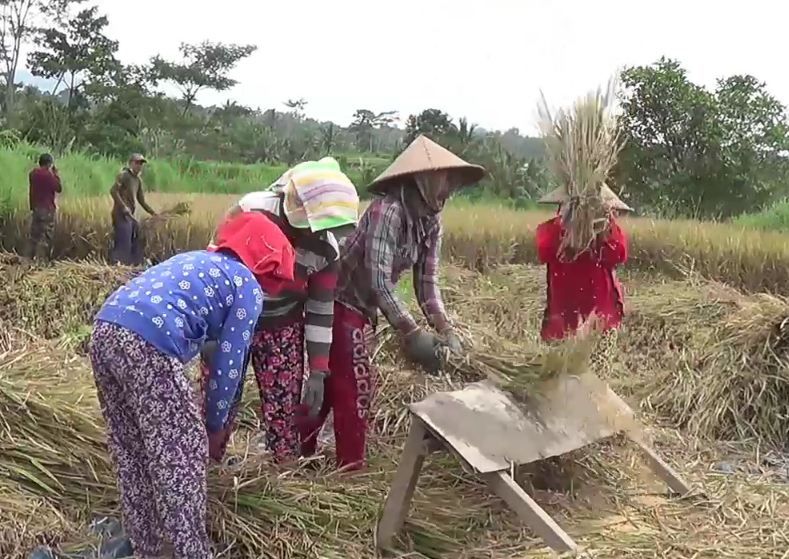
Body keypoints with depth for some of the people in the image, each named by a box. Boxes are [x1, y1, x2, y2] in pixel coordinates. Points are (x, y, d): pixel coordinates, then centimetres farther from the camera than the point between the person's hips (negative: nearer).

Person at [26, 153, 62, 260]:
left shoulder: (33, 173, 6)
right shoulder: (48, 175, -15)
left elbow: (31, 191, 12)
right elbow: (59, 188, -10)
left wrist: (32, 207, 18)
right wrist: (56, 174, -4)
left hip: (35, 208, 6)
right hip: (47, 209, -6)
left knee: (34, 234, 10)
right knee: (47, 235, 1)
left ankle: (29, 258, 8)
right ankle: (46, 259, 2)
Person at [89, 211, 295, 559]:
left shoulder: (199, 260, 31)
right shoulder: (248, 287, 8)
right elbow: (229, 363, 7)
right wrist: (215, 424, 20)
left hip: (104, 331, 9)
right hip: (147, 345, -8)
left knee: (131, 454, 19)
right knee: (180, 455, 6)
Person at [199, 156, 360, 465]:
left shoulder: (327, 248, -14)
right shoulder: (251, 213, -26)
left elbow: (321, 310, -5)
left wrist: (318, 372, -5)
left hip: (282, 328, 3)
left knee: (285, 410, 2)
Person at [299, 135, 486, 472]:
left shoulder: (431, 223, -1)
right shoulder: (389, 210, -27)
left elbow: (426, 280, -3)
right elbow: (378, 279, -32)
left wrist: (444, 329, -16)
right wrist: (411, 334, -33)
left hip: (363, 306, 9)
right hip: (340, 301, -9)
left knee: (333, 382, 18)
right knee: (355, 387, -3)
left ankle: (299, 454, 34)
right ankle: (351, 468, 12)